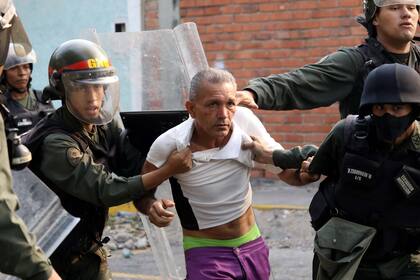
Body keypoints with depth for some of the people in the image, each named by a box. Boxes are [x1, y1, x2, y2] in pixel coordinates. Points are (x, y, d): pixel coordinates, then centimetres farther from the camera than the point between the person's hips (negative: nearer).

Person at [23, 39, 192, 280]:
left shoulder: (108, 123, -1)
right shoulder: (54, 143, -25)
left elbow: (135, 165, -7)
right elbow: (106, 191, -26)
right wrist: (168, 170, -26)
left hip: (89, 248, 7)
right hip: (57, 257, -6)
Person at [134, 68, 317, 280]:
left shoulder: (244, 121, -15)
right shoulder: (169, 145, -21)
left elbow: (289, 174, -5)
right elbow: (141, 192, -5)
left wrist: (298, 160, -28)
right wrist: (151, 207, -27)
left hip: (253, 246, 4)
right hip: (205, 253, -4)